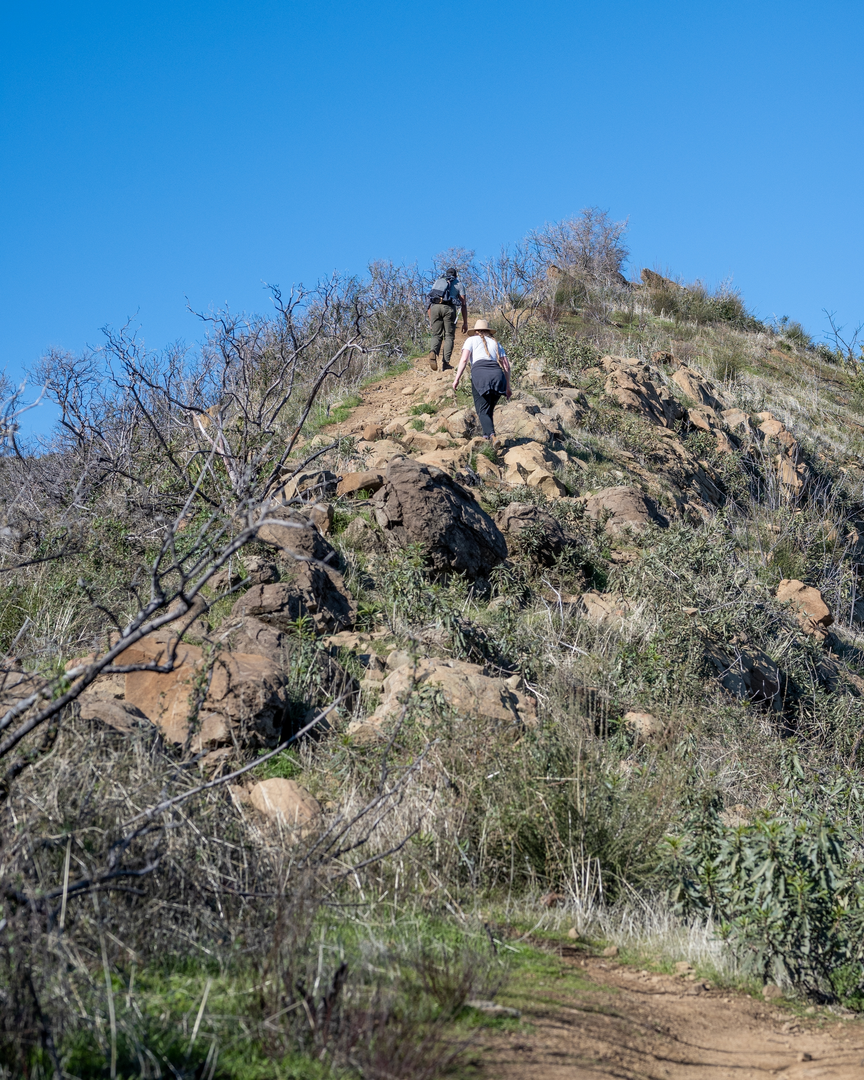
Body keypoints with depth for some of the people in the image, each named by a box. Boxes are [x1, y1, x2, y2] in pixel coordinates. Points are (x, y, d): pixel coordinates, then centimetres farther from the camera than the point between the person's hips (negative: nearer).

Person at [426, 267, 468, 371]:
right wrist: (465, 322, 16)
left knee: (436, 335, 8)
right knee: (449, 336, 4)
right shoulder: (458, 283, 24)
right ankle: (446, 362, -8)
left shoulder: (438, 281, 31)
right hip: (449, 308, -2)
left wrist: (430, 320, 25)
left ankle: (434, 352, -21)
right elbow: (463, 304, 16)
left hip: (435, 307, 2)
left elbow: (430, 301, 24)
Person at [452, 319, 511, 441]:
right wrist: (508, 386, 26)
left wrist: (457, 379, 0)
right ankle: (487, 437, 5)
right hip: (497, 373, 4)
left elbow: (464, 359, 3)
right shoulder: (496, 343, 29)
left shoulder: (472, 340, 19)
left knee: (483, 411, -7)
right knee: (490, 410, 15)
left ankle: (491, 435, -29)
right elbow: (506, 366, 22)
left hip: (480, 372, -4)